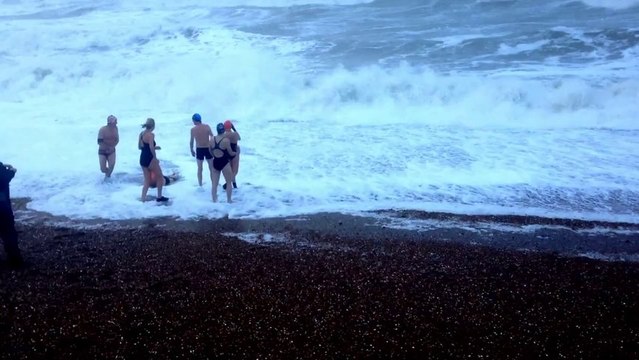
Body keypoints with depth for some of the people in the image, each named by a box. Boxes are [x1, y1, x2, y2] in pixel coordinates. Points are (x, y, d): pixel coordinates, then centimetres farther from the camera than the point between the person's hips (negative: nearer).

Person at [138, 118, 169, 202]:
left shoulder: (141, 134, 8)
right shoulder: (151, 135, -15)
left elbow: (140, 146, 14)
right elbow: (151, 148, -25)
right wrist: (155, 158, -14)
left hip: (142, 159, 8)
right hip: (150, 159, -8)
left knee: (147, 180, 15)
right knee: (160, 177, 12)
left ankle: (143, 199, 9)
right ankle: (159, 197, 19)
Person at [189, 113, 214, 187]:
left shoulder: (193, 129, -8)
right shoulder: (207, 127, -6)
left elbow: (191, 142, -4)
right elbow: (212, 137, -3)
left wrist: (192, 150, 10)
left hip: (199, 150, 0)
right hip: (208, 149, 1)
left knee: (199, 168, 12)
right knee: (211, 168, 12)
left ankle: (200, 185, 16)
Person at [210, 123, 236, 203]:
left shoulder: (212, 139, -1)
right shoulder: (226, 140, -15)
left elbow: (211, 152, 10)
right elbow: (231, 153, -7)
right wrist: (236, 152, 14)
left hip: (215, 162, 5)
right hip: (224, 163, -4)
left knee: (215, 184, 10)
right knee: (229, 182, 11)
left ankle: (214, 200, 14)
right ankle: (229, 200, 17)